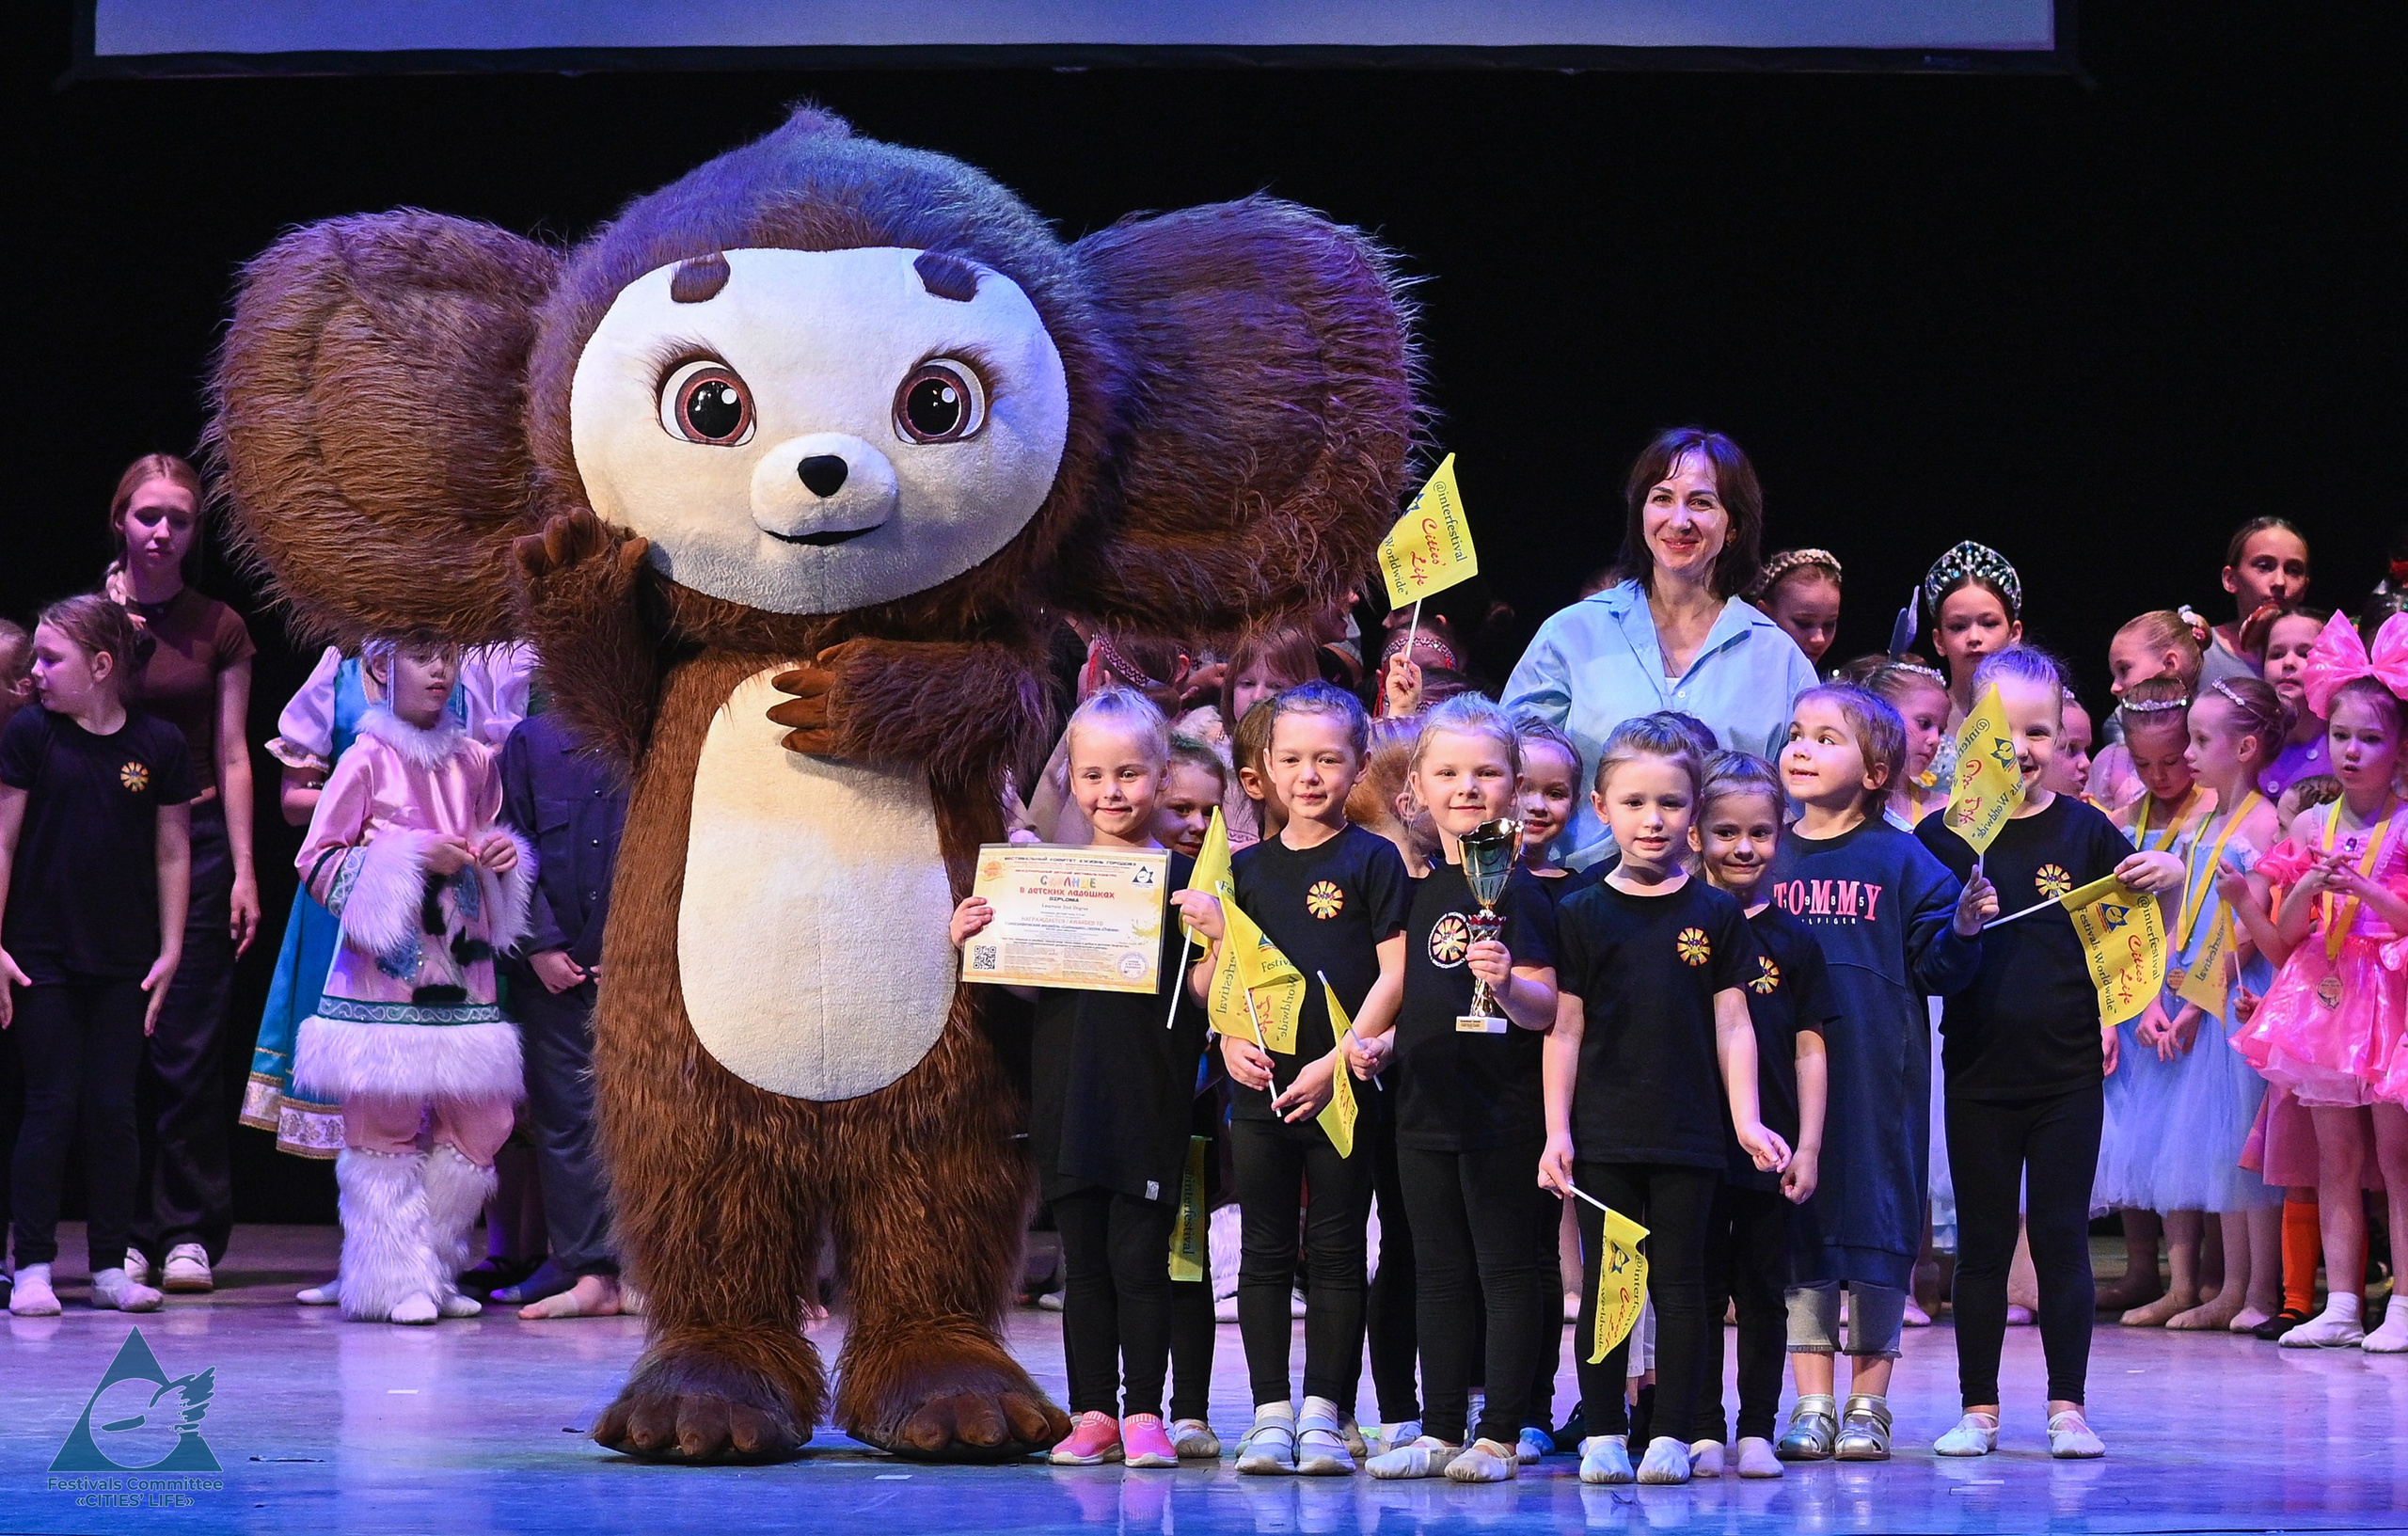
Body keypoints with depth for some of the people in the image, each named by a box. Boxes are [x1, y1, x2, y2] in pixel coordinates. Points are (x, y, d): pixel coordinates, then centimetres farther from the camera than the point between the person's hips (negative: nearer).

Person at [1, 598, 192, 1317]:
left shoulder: (160, 745, -2)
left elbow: (172, 854, 5)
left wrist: (169, 950, 3)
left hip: (123, 962, 1)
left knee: (113, 1109, 4)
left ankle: (111, 1266, 12)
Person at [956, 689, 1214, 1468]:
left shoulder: (1184, 878, -2)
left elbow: (1202, 995, -5)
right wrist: (972, 941, -3)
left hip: (1150, 1097, -3)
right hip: (1069, 1093, 3)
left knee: (1139, 1258, -1)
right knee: (1084, 1260, 8)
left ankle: (1144, 1412, 6)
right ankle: (1094, 1413, 14)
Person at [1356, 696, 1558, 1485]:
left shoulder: (1514, 888, -10)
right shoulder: (1419, 887, 11)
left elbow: (1543, 1009, -14)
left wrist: (1507, 982, -33)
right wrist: (1381, 1043, 6)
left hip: (1501, 1114, -7)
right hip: (1426, 1105, 7)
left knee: (1506, 1271, 1)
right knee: (1438, 1273, 12)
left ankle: (1500, 1434, 5)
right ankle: (1439, 1430, 18)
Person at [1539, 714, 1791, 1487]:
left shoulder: (1716, 915, 4)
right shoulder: (1582, 915, 3)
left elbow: (1732, 1025, 5)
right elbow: (1565, 1029, 3)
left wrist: (1746, 1121, -3)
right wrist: (1556, 1131, -2)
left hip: (1687, 1134, 0)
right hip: (1603, 1134, 0)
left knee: (1680, 1286, 3)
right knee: (1604, 1285, 4)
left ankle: (1672, 1436, 8)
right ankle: (1603, 1434, 10)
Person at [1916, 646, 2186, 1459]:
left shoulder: (2085, 831, 1)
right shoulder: (1942, 836, -1)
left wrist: (2164, 877, -15)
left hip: (2068, 1071, 0)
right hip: (1979, 1072, 0)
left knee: (2062, 1239, 4)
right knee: (1983, 1242, 8)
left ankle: (2067, 1407, 9)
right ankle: (1978, 1408, 14)